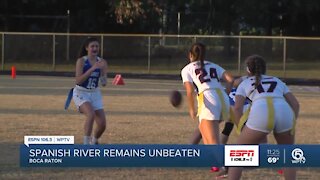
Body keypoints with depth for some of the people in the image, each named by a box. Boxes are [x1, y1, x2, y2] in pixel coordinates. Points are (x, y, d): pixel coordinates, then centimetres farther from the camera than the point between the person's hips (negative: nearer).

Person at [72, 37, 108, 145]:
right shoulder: (81, 61, -12)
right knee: (91, 114, -32)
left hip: (95, 94, 5)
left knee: (102, 124, -1)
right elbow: (78, 80, -22)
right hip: (81, 93, -5)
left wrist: (103, 69, -21)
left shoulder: (101, 62, -1)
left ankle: (94, 142, 30)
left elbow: (104, 83, -3)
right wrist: (92, 68, -29)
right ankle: (86, 143, -22)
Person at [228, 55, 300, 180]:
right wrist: (291, 127, 23)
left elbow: (237, 108, 12)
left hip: (261, 115, -3)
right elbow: (295, 104, 25)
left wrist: (243, 132, 16)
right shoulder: (277, 81, 37)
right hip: (284, 114, 3)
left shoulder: (244, 84, 29)